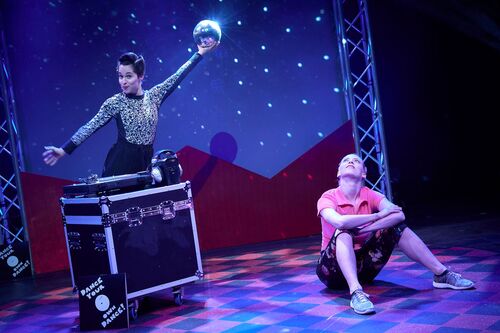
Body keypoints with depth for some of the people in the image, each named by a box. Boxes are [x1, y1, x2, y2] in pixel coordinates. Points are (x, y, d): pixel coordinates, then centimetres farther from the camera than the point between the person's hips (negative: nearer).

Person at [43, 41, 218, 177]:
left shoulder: (153, 96, 3)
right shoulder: (115, 102, -4)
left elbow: (177, 77, 5)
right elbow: (91, 127, -7)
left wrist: (199, 54, 6)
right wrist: (65, 149, -14)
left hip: (146, 162, 2)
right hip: (121, 162, -2)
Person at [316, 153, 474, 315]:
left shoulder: (370, 195, -2)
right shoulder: (328, 197, -12)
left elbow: (399, 215, -23)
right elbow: (339, 222, -37)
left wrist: (359, 229, -31)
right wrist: (378, 215, -26)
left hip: (362, 266, 4)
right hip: (334, 269, -4)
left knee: (396, 226, -11)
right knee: (343, 232, -33)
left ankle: (442, 274, -11)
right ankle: (356, 292, -49)